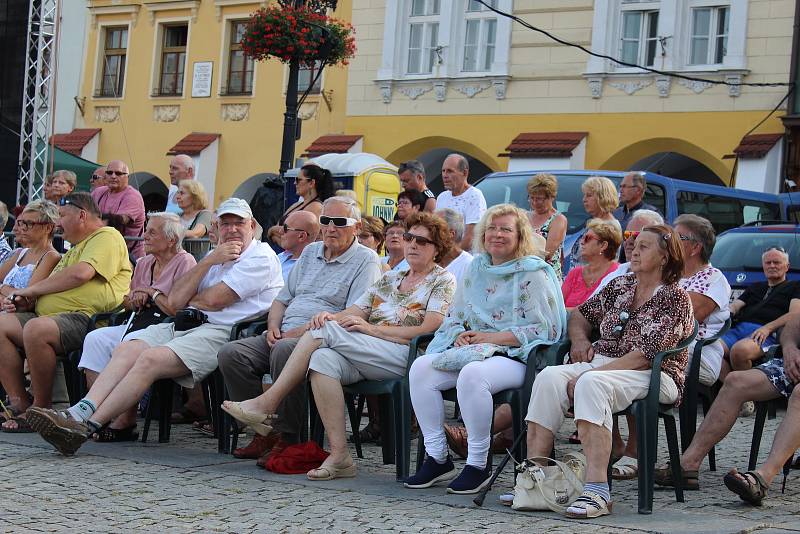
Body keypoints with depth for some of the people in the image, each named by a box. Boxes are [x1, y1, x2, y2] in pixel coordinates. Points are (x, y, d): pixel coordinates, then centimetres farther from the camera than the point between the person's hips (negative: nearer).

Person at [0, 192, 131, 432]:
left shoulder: (107, 237, 0)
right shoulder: (74, 249, 32)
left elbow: (80, 274, -17)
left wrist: (31, 290, -7)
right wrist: (26, 302, 8)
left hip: (85, 316, -10)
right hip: (49, 317, 10)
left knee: (36, 328, -35)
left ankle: (40, 409, -23)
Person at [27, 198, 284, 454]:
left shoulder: (261, 258, 1)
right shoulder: (214, 255, 26)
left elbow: (213, 301, -10)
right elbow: (175, 300, 10)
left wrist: (187, 301, 11)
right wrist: (210, 261, 4)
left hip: (221, 332, -8)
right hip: (184, 325, 8)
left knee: (151, 359, -27)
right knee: (127, 349, -16)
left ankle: (87, 427, -33)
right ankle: (78, 415, -31)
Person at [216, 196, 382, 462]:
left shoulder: (366, 260, 1)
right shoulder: (310, 252, 24)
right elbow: (283, 298, 26)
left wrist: (302, 331, -16)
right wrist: (273, 327, 3)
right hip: (284, 335, 7)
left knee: (284, 350, -39)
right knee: (230, 353, -16)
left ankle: (287, 437, -30)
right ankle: (263, 432, -15)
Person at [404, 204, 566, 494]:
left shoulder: (534, 274, -3)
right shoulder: (477, 269, 17)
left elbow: (544, 329, -11)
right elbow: (454, 317, 23)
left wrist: (489, 338, -14)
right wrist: (461, 335, -3)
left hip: (514, 357, -7)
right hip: (471, 350, 7)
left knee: (472, 374, -37)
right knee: (421, 368, -18)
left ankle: (478, 464, -24)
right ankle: (437, 458, -13)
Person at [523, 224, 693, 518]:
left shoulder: (675, 298, -3)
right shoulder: (619, 285, 18)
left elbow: (646, 355, -13)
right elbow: (581, 314, 31)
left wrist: (589, 374, -19)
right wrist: (579, 339, 6)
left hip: (654, 376, -6)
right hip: (602, 363, 6)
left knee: (591, 384, -37)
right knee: (549, 377, -24)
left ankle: (597, 491, -44)